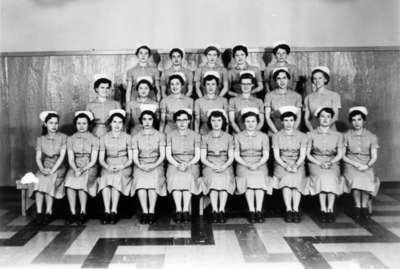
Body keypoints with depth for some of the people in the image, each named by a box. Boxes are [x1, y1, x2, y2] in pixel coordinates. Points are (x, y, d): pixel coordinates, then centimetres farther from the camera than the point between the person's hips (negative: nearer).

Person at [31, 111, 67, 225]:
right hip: (44, 167, 2)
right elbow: (38, 157, 2)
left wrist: (52, 170, -19)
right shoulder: (40, 139, 10)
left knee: (49, 180, -32)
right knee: (38, 180, -29)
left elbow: (62, 156, -7)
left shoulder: (63, 137, 2)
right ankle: (39, 213, -29)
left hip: (58, 168, -2)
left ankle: (49, 212, -28)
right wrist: (42, 168, -19)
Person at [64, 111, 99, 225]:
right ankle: (73, 213, -23)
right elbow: (70, 159, 1)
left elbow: (93, 161, -5)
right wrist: (76, 169, -19)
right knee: (70, 181, -30)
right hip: (75, 168, 2)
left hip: (89, 168, -2)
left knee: (81, 181, -33)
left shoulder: (94, 139, 2)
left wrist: (82, 170, -20)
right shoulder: (70, 139, 9)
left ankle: (83, 212, -21)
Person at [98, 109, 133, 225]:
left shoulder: (127, 137, 7)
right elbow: (101, 159, 6)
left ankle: (114, 211, -28)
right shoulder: (104, 138, 10)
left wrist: (121, 166, -15)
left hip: (123, 167, -1)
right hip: (108, 166, 1)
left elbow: (130, 159, 3)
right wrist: (108, 167, -14)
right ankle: (107, 211, -30)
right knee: (105, 178, -32)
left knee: (117, 177, -33)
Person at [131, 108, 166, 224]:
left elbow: (162, 155, 2)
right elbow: (135, 156, 6)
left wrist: (153, 166, -15)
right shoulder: (136, 137, 12)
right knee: (140, 182, -29)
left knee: (153, 181, -31)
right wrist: (140, 166, -15)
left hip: (156, 165, -1)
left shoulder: (160, 135, 8)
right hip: (140, 166, 1)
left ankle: (151, 212, -27)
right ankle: (144, 212, -26)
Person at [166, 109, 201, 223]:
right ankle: (178, 210, -24)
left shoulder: (195, 136, 8)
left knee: (188, 179, -25)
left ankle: (185, 210, -21)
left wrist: (188, 164, -14)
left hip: (191, 165, 0)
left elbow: (197, 156, 2)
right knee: (176, 179, -25)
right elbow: (168, 155, 3)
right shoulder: (170, 135, 10)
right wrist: (177, 165, -13)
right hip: (174, 164, 0)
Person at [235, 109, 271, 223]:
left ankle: (259, 211, -21)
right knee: (248, 180, -24)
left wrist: (257, 164, -15)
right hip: (243, 165, 0)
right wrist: (247, 165, -13)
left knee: (259, 180, -25)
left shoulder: (263, 136, 9)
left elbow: (266, 155, 2)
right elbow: (236, 155, 3)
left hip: (260, 165, 0)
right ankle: (251, 211, -20)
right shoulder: (238, 137, 8)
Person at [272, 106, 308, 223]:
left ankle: (295, 210, -26)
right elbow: (276, 155, -3)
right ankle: (288, 210, -27)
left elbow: (302, 155, -3)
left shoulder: (302, 136, 5)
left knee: (297, 178, -29)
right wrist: (286, 166, -20)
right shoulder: (276, 136, 4)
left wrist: (296, 166, -22)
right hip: (281, 164, 0)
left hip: (297, 164, 1)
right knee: (286, 178, -30)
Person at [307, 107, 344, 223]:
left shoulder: (338, 135, 11)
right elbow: (308, 154, 3)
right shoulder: (311, 135, 7)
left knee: (331, 177, -32)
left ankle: (330, 209, -28)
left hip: (332, 163, 1)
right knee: (321, 176, -33)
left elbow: (340, 154, 5)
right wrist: (319, 163, -12)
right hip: (315, 163, -1)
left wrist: (330, 162, -14)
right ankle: (323, 210, -28)